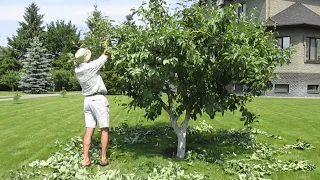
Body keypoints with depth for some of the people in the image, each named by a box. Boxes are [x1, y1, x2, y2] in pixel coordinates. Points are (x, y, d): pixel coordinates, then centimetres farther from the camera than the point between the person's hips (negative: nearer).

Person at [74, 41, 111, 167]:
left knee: (89, 130, 5)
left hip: (87, 100, 6)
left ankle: (85, 159, 3)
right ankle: (103, 158, 4)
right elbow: (106, 57, 0)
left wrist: (104, 49, 25)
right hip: (98, 99, -6)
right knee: (104, 129, 2)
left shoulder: (77, 70, 5)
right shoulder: (90, 66, -14)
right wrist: (107, 45, 18)